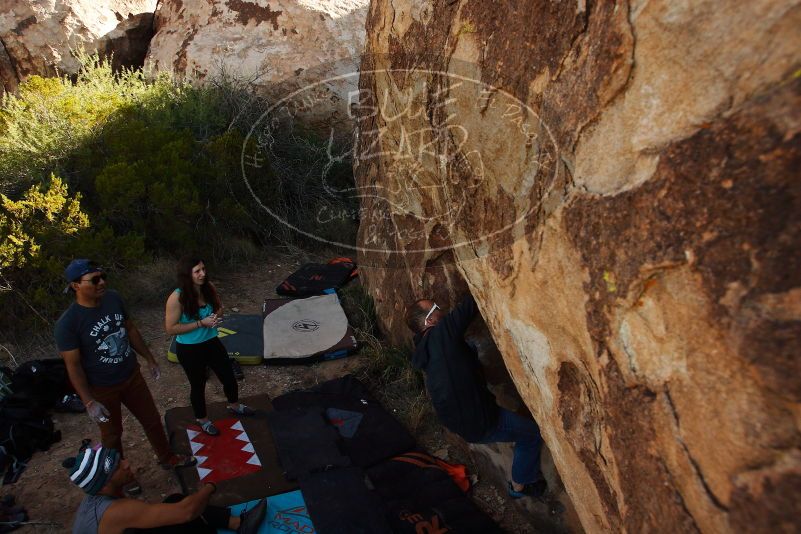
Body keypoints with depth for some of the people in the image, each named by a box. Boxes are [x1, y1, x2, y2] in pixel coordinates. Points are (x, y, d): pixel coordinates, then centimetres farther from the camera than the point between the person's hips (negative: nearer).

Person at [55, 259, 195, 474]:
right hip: (102, 389, -4)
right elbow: (73, 366, -19)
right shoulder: (67, 323, -24)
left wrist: (150, 359, 10)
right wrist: (89, 402, -19)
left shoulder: (113, 298, -10)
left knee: (152, 419, 18)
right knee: (112, 434, 16)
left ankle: (168, 458, 41)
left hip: (132, 376, 5)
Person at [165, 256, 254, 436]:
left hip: (211, 342, 5)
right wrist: (201, 323, -25)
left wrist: (216, 316, -15)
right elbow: (171, 328, -21)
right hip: (189, 349, -5)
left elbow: (219, 307, 8)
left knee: (229, 376, 17)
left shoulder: (209, 288, -10)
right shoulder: (177, 298, -25)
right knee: (198, 384, 15)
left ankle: (234, 405, 47)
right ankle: (202, 419, 42)